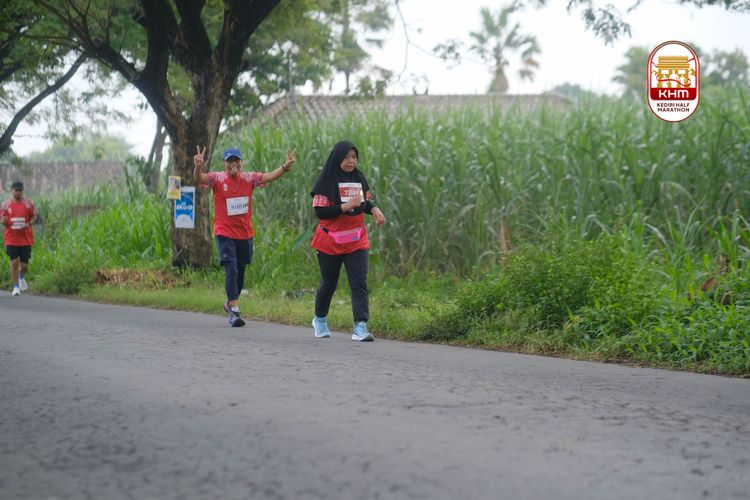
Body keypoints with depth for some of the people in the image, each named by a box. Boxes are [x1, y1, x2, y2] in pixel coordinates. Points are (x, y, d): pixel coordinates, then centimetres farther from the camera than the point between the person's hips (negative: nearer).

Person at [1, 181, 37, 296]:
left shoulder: (28, 203, 0)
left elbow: (34, 217, 7)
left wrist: (28, 224, -15)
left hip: (25, 238, 0)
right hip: (11, 238, 0)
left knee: (24, 265, 4)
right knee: (14, 263, -7)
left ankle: (21, 278, 38)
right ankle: (16, 287, 3)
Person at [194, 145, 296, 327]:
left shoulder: (249, 178, 1)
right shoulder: (217, 179, -8)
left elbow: (269, 176, -8)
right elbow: (200, 179, -24)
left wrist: (285, 167, -25)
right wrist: (198, 167, -46)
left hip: (245, 234, 4)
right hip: (225, 233, -4)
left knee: (240, 272, 16)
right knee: (231, 270, -15)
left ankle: (230, 303, 39)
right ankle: (234, 311, -15)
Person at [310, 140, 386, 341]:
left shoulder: (359, 178, 5)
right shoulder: (327, 181, -10)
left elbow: (366, 202, 16)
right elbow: (319, 211, -15)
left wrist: (374, 209, -7)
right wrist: (345, 206, -25)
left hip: (356, 241, 3)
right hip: (330, 241, -3)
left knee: (360, 283, -11)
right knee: (329, 284, 11)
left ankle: (360, 327, -19)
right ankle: (320, 319, 36)